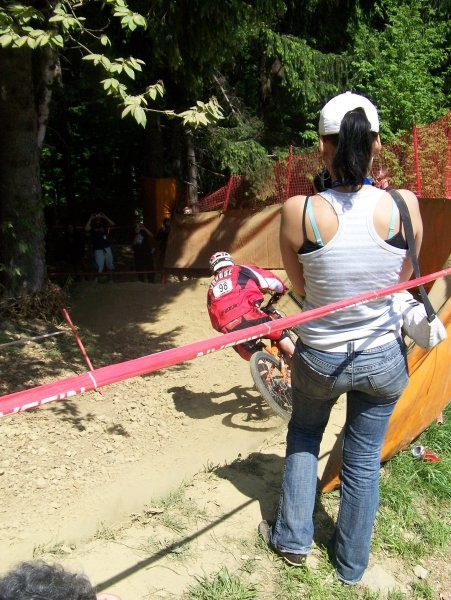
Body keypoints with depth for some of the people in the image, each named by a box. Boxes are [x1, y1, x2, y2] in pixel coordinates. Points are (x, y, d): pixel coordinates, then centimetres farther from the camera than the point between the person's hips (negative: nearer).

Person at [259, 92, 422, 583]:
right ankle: (351, 564, 40)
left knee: (303, 436, 28)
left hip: (319, 358, -1)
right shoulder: (403, 205, -16)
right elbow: (404, 279, 1)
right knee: (363, 459, 20)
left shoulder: (299, 211, -20)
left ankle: (292, 539, 38)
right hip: (384, 359, 1)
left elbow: (300, 288, -4)